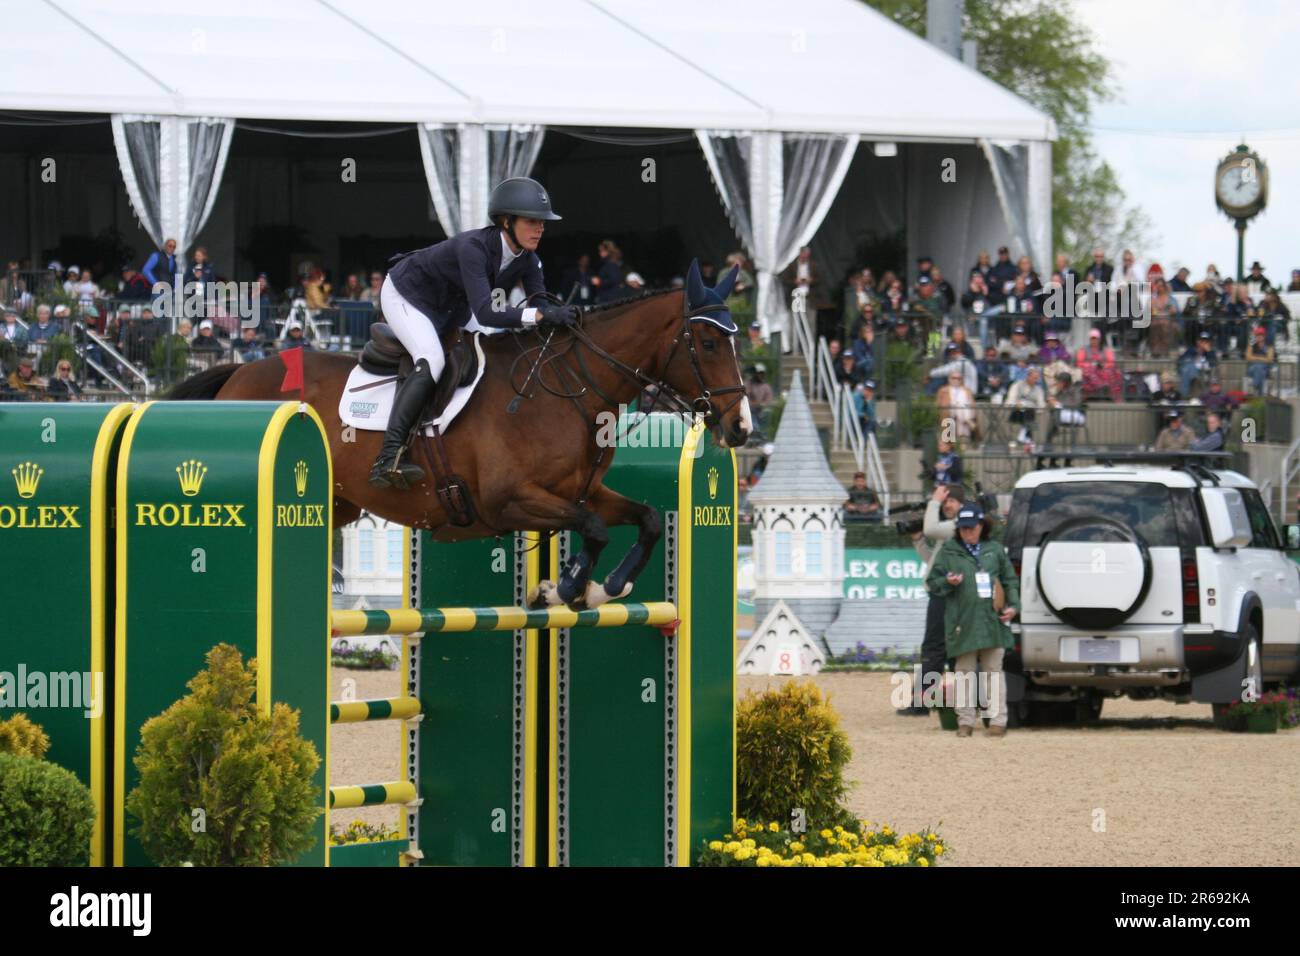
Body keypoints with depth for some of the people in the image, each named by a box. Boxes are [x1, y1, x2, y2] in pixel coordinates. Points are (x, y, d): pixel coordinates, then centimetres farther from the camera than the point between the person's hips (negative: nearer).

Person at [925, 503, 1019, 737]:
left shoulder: (995, 550, 13)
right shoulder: (948, 551, 8)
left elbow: (1011, 580, 17)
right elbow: (931, 582, 9)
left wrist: (1013, 605, 3)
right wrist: (948, 582, -12)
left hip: (992, 621, 1)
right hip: (963, 623, -1)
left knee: (993, 670, 1)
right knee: (965, 672, 2)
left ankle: (997, 720, 3)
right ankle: (965, 721, 7)